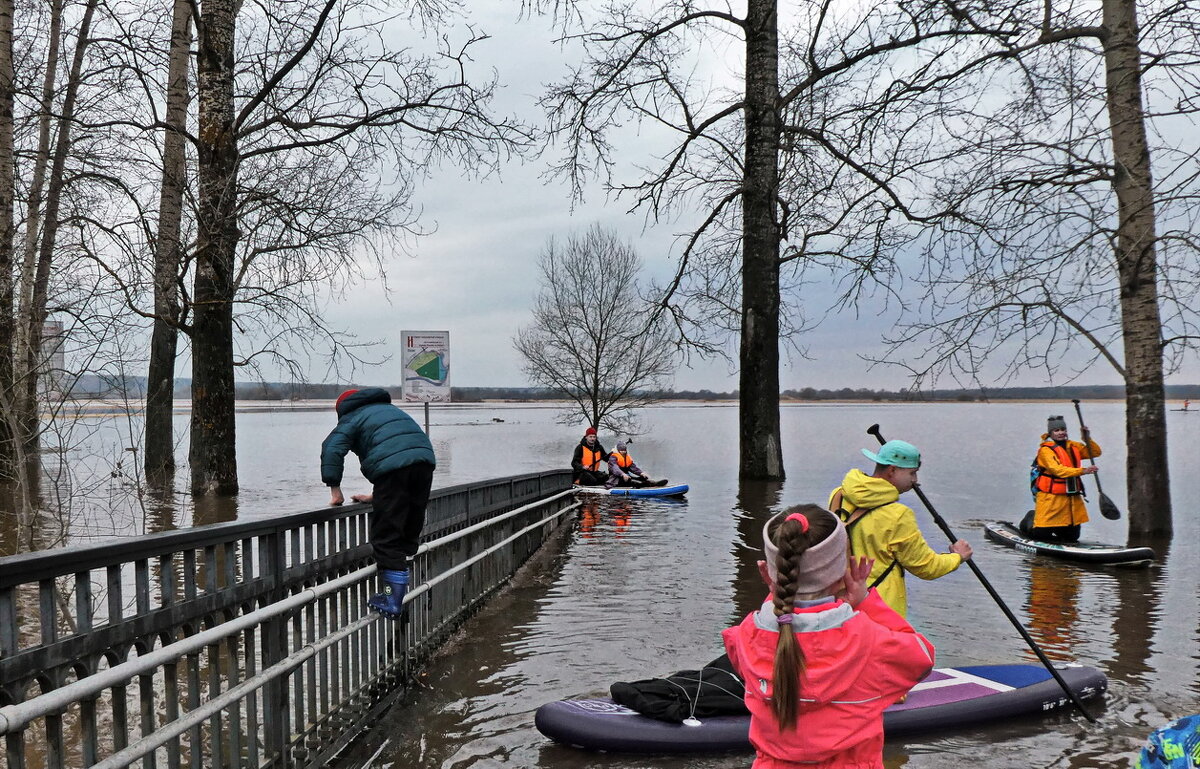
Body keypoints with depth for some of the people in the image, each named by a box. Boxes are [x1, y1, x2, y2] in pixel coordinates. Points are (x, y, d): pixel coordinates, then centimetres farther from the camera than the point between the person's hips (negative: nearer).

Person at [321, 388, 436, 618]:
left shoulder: (351, 418, 17)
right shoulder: (391, 410, 39)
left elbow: (332, 449, -1)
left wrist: (335, 490, 5)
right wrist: (377, 496, 38)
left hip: (393, 466, -7)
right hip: (425, 459, 7)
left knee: (386, 537, -1)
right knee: (410, 533, 19)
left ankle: (394, 602, -2)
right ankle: (398, 592, 28)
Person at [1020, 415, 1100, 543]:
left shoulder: (1073, 446, 12)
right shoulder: (1046, 450, -12)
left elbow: (1096, 452, 16)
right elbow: (1057, 470, -26)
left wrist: (1088, 439, -2)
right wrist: (1082, 471, -35)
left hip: (1073, 498, 7)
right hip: (1051, 498, -7)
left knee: (1072, 536, 12)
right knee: (1041, 534, -5)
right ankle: (1030, 521, 26)